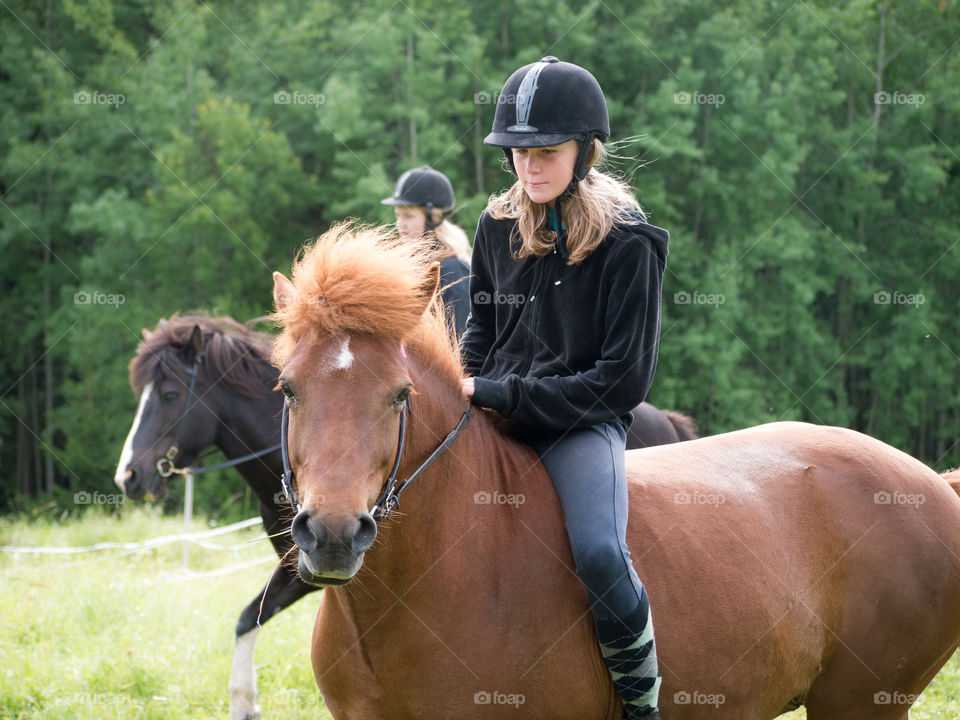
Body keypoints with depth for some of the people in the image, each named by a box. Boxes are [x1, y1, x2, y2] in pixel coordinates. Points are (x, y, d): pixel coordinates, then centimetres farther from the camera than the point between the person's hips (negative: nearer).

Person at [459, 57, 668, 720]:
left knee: (600, 554, -30)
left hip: (583, 424, -6)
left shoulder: (628, 243, -10)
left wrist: (506, 394, -16)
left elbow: (623, 378, -12)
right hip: (495, 420, 6)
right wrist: (464, 381, 2)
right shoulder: (498, 227, 6)